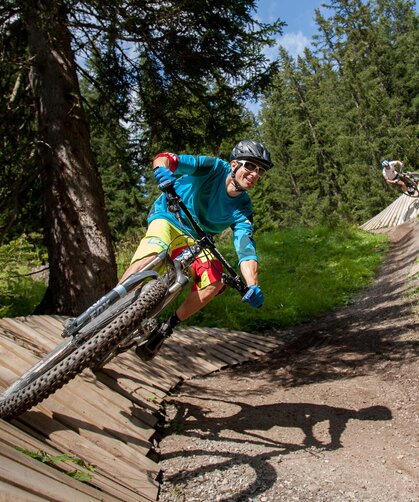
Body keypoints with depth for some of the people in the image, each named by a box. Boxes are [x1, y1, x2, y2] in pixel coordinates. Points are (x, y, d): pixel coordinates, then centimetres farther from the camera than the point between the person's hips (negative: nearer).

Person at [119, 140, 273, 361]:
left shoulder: (243, 210, -9)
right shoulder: (214, 168, -17)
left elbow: (245, 248, -19)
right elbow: (164, 159, -24)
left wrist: (253, 286, -36)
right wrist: (162, 171, -49)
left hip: (196, 240, 4)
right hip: (168, 218, -3)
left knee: (214, 282, -22)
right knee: (151, 256, -36)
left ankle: (166, 328, -7)